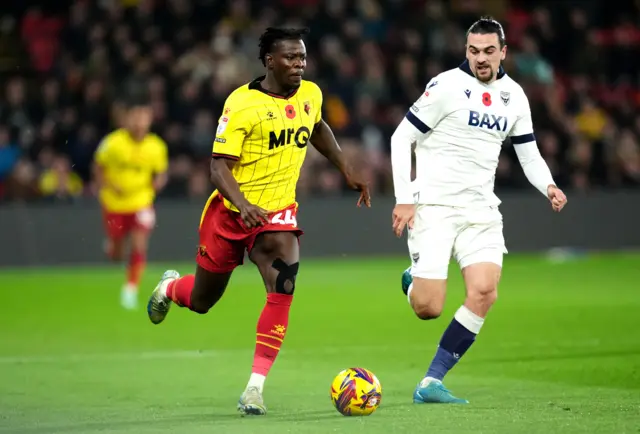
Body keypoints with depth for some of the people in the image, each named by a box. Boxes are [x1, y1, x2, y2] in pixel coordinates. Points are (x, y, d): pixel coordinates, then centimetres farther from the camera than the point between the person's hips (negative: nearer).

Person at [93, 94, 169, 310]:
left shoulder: (157, 147, -13)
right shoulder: (112, 143, -17)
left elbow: (161, 172, 3)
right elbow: (98, 167, -2)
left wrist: (159, 181, -19)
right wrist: (106, 186, -17)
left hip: (142, 203, 0)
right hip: (114, 203, 0)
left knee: (139, 245, -17)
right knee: (116, 255, 13)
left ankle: (131, 288, 0)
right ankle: (112, 245, 51)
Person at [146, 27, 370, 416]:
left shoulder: (311, 95, -1)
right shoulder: (242, 103, -18)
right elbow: (219, 165, -21)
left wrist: (347, 170, 19)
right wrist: (242, 204, -37)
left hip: (278, 213, 3)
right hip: (231, 211, -3)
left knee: (283, 289, -22)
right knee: (201, 302, 12)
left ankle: (255, 389, -19)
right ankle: (170, 288, 52)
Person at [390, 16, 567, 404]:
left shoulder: (514, 96, 9)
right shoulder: (447, 86, -8)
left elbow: (529, 153, 16)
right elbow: (401, 137, -6)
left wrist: (549, 186, -5)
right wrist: (404, 199, -12)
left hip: (480, 210, 5)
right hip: (433, 207, -4)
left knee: (484, 292, -17)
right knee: (429, 309, -12)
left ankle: (431, 383, -10)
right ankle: (413, 281, 28)